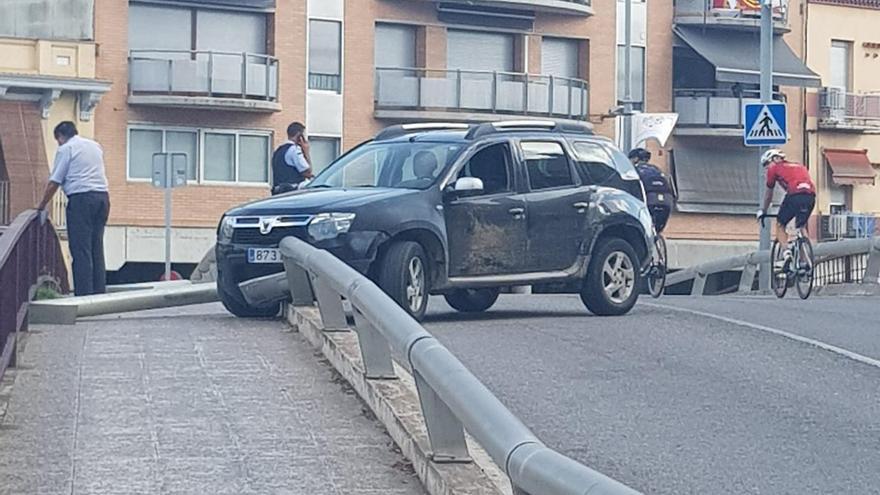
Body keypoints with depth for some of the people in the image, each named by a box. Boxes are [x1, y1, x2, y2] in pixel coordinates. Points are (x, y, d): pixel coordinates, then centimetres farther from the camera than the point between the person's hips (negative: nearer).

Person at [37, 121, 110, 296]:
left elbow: (54, 183, -1)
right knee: (97, 248, 9)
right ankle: (100, 293, 8)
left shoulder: (65, 149, 0)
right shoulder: (95, 146, 19)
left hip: (81, 198, -6)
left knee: (81, 250, -6)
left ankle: (84, 293, -11)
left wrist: (41, 207, 8)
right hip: (102, 196, 6)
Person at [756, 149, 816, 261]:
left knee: (780, 225, 11)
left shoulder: (774, 168, 19)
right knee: (801, 227, 21)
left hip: (795, 195, -5)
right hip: (811, 196, 5)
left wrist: (762, 210, 38)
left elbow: (768, 193, 25)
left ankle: (787, 250, -11)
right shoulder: (799, 166, 35)